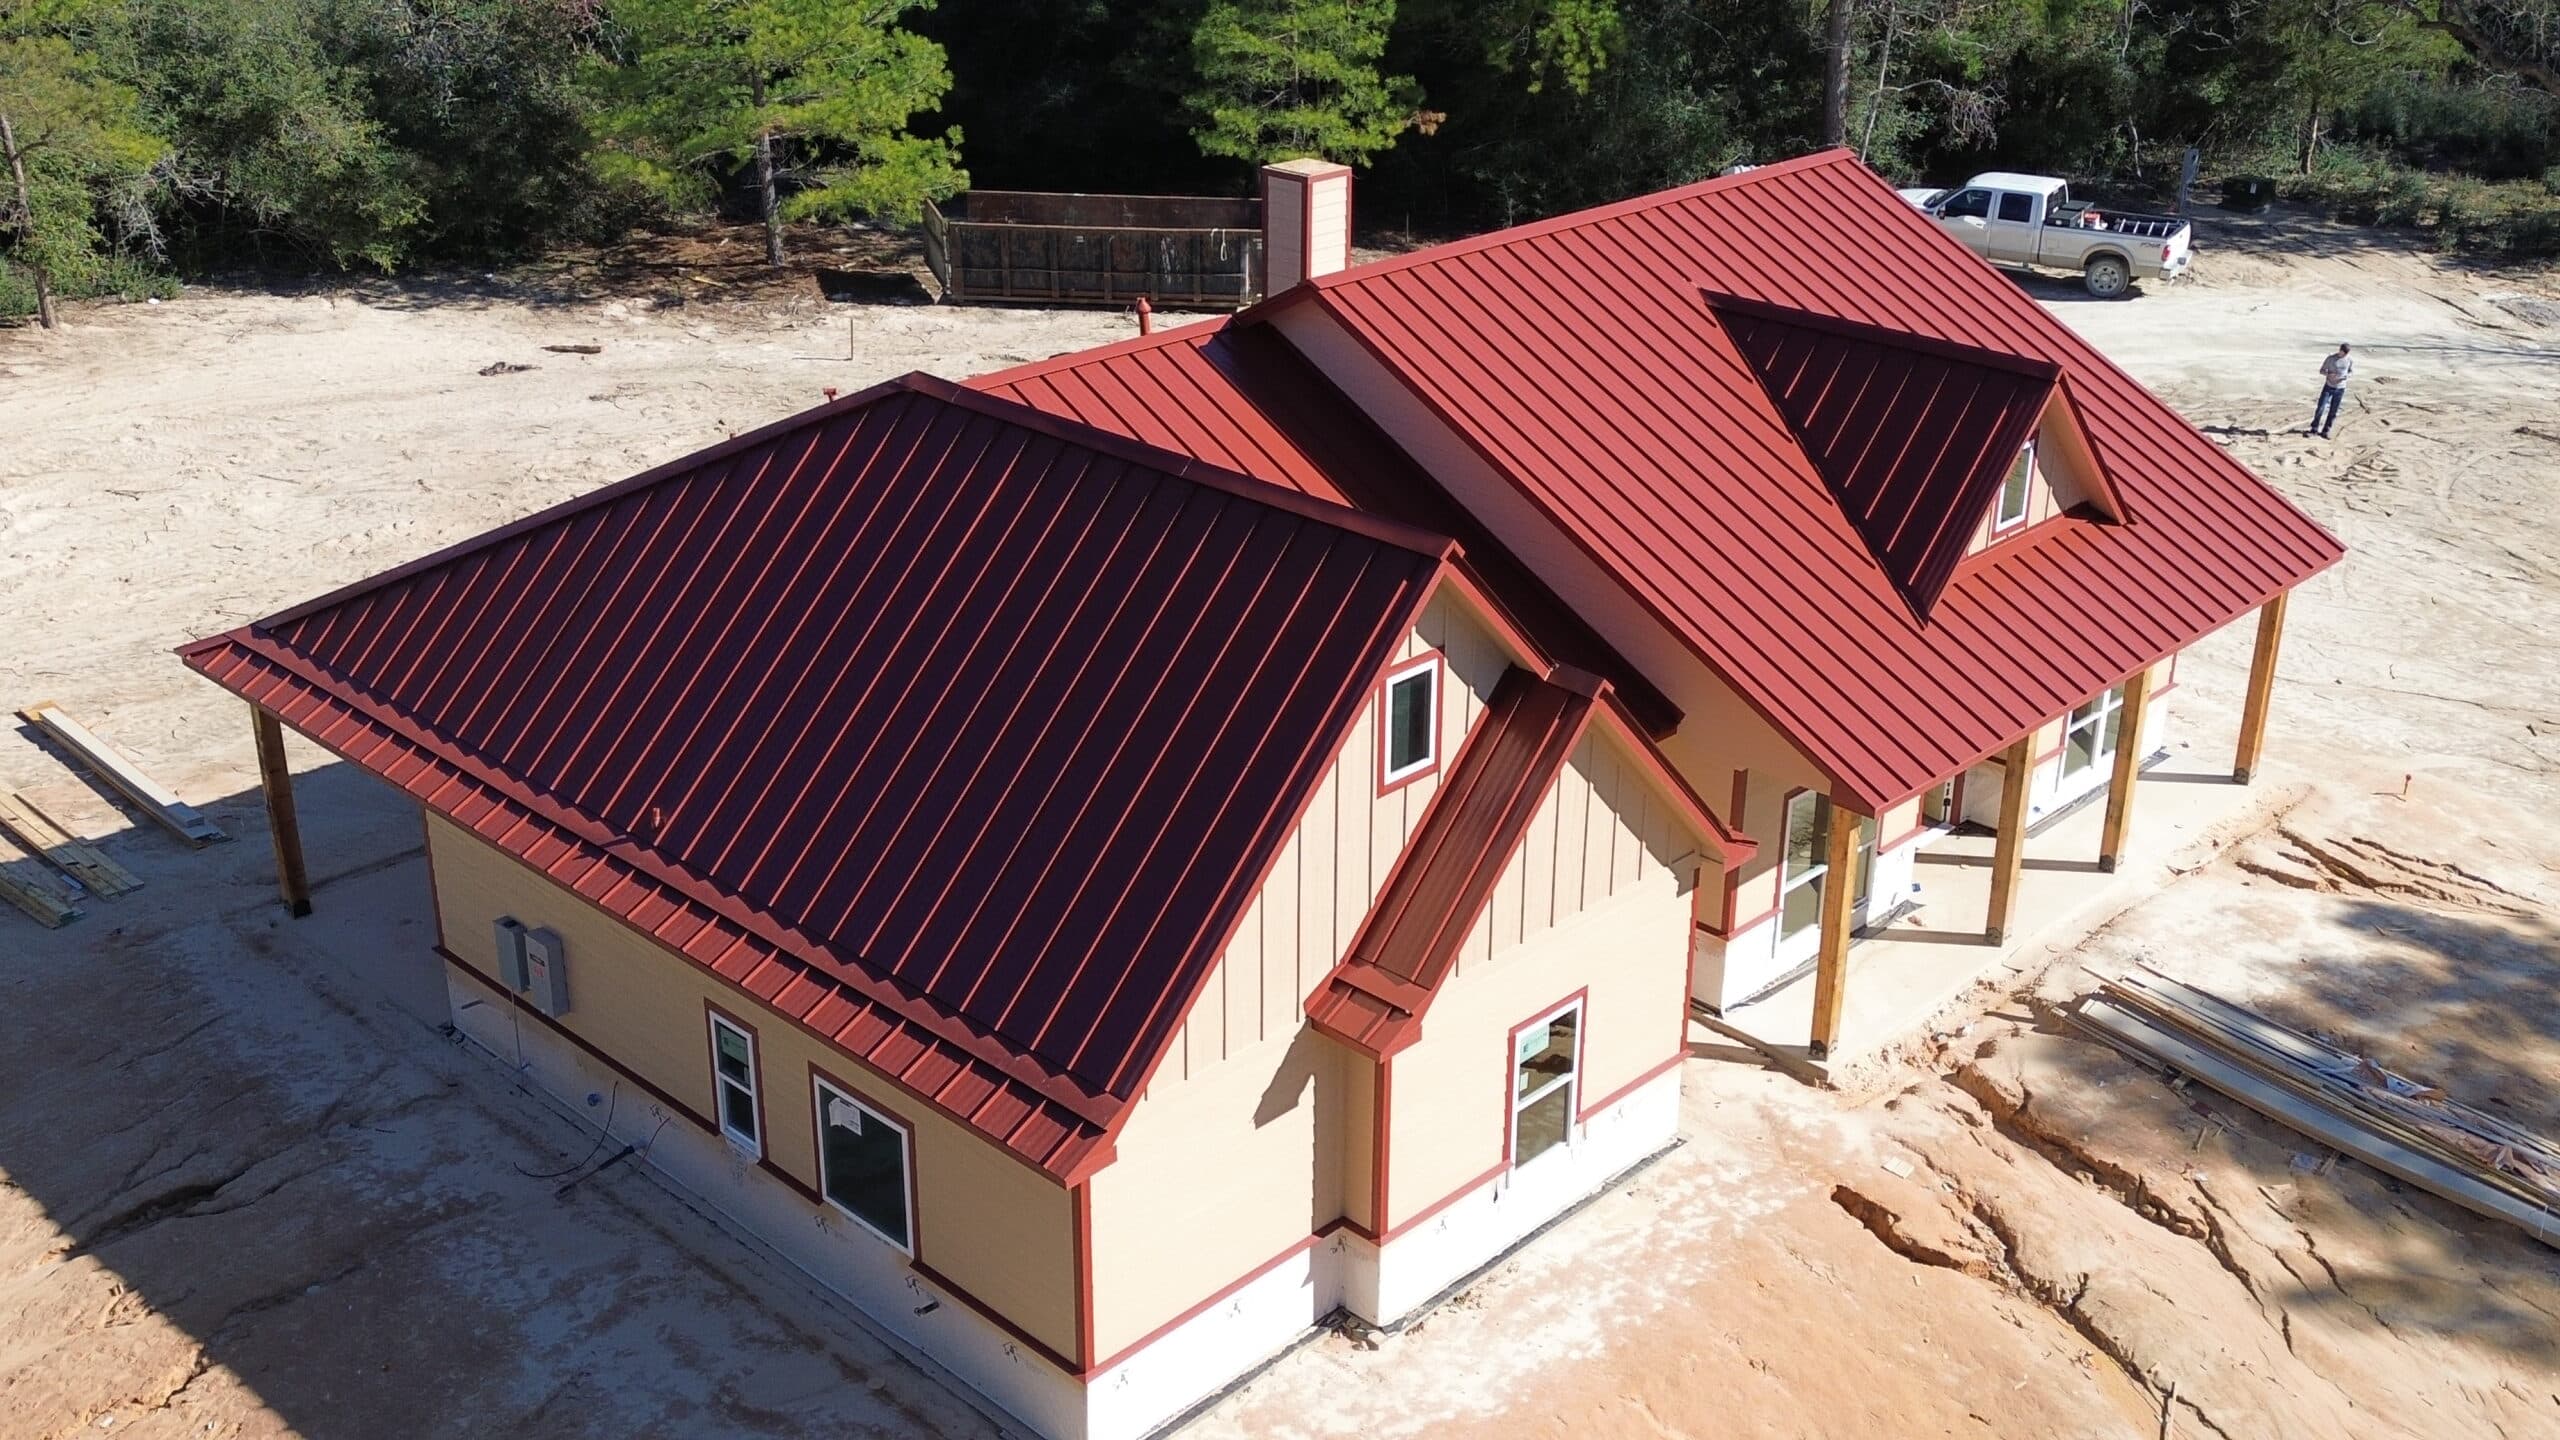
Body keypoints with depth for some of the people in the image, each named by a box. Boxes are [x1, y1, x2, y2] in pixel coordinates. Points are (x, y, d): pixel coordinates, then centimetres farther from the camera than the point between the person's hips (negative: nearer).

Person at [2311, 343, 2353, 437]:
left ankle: (2325, 431, 12)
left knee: (2333, 412, 4)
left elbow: (2351, 371, 8)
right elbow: (2322, 370, -4)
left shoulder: (2350, 360, -6)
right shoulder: (2331, 359, -11)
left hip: (2340, 388, 1)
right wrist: (2329, 374, -25)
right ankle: (2314, 428, 7)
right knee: (2320, 408, -6)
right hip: (2328, 387, -1)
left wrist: (2346, 376, -15)